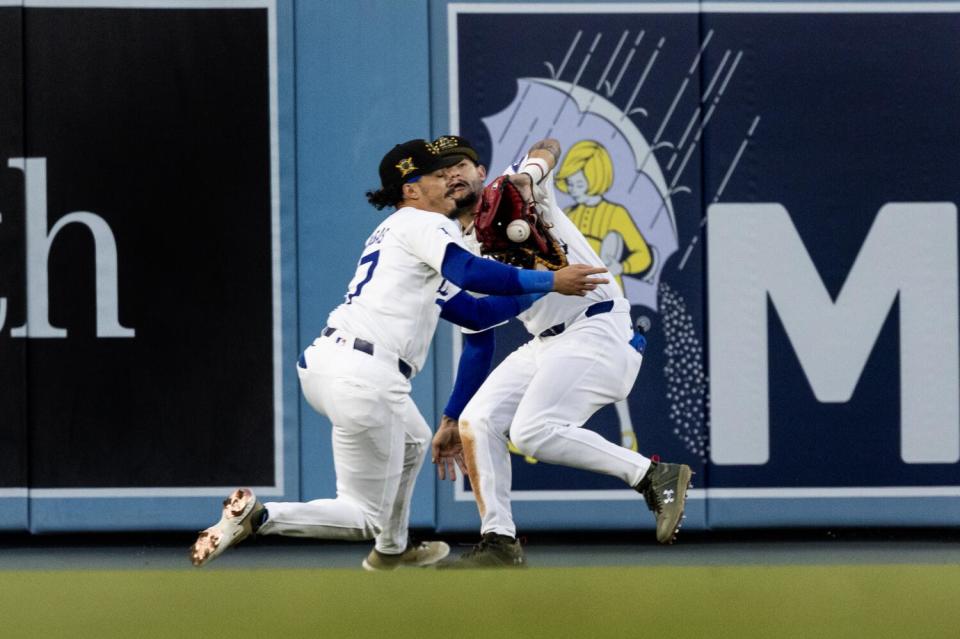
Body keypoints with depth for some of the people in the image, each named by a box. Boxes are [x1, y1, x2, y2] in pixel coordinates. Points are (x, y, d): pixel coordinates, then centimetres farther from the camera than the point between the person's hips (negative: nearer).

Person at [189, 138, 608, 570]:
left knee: (413, 439, 36)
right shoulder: (424, 224, 0)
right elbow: (469, 272, -20)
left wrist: (540, 292, 26)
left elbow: (474, 312, 27)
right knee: (366, 517, -4)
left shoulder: (399, 231, 27)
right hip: (363, 378, -10)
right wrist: (549, 281, -14)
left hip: (325, 365, 10)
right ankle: (257, 516, -20)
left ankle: (391, 551, 47)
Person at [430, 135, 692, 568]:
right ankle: (499, 544, 2)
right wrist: (449, 421, 17)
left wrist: (528, 173, -43)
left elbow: (549, 148, -20)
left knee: (532, 432, -22)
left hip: (599, 329, -8)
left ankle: (655, 477, -15)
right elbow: (478, 345, 20)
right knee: (476, 423, -1)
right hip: (546, 344, 8)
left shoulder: (515, 190, 0)